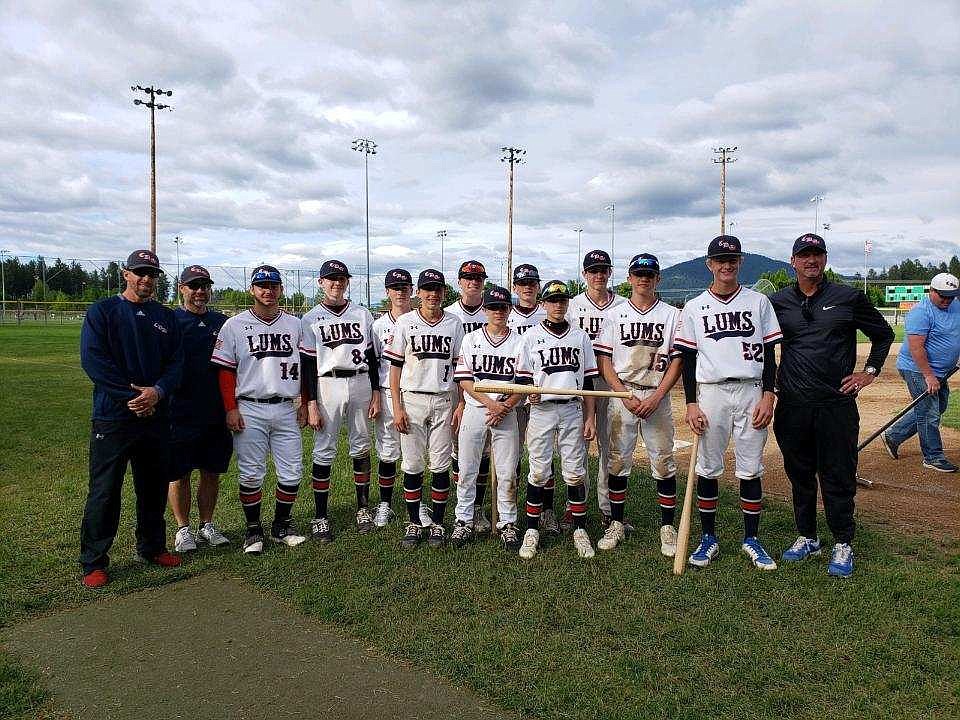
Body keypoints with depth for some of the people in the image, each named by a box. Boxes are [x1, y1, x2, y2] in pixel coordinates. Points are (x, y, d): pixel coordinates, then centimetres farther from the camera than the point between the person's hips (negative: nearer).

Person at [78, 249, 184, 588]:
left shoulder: (166, 317, 12)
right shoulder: (102, 311, 0)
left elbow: (176, 363, 7)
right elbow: (93, 360, -10)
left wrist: (157, 391, -13)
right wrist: (133, 396, -15)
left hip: (156, 416, 4)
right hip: (113, 417, -4)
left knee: (155, 487, 13)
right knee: (104, 491, -1)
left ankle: (152, 547, 28)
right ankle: (93, 562, 10)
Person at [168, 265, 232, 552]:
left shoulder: (222, 322, 9)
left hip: (216, 414, 4)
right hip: (181, 414, -3)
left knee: (212, 472, 11)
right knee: (180, 474, 6)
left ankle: (207, 526, 24)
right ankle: (183, 529, 20)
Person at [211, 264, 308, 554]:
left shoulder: (295, 324, 9)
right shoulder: (235, 325, 1)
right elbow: (226, 370, 0)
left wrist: (305, 404, 6)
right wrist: (231, 409, -7)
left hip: (287, 410, 3)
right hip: (249, 409, -2)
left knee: (292, 473, 5)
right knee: (251, 474, 2)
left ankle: (282, 525, 23)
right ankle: (253, 529, 19)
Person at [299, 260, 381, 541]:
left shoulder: (363, 315, 9)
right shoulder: (311, 319, 2)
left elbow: (372, 357, 10)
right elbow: (307, 365, -1)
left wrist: (375, 395, 4)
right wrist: (311, 404, -7)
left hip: (360, 384, 2)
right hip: (328, 386, -2)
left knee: (361, 448, 9)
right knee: (324, 452, 0)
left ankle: (363, 508, 22)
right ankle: (320, 516, 9)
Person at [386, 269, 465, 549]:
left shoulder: (455, 324, 5)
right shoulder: (405, 322, 2)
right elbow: (395, 366, 1)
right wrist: (397, 408, -6)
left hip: (443, 401, 1)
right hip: (412, 400, -1)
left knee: (441, 466, 3)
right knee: (412, 465, 4)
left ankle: (437, 523, 16)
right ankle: (414, 523, 16)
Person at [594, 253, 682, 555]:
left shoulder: (672, 315, 5)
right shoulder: (614, 315, 6)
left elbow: (677, 362, 1)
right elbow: (604, 361, 2)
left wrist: (655, 398, -11)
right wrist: (625, 395, -10)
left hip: (657, 396, 0)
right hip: (621, 394, 1)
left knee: (664, 462, 1)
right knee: (618, 460, 4)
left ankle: (667, 527, 13)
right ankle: (616, 524, 16)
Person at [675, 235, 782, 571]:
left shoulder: (759, 302, 7)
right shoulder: (693, 307, 5)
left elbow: (769, 352, 5)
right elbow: (687, 359, 3)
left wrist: (768, 396, -4)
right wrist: (691, 404, -4)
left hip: (752, 392, 1)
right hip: (711, 392, 0)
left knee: (751, 469, 6)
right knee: (708, 468, 5)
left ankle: (751, 539, 20)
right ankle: (708, 537, 18)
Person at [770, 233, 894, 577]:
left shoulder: (849, 298, 2)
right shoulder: (777, 302, 6)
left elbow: (883, 334, 14)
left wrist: (870, 371, 5)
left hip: (837, 404, -2)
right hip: (793, 406, 2)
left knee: (839, 477, 3)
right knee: (800, 475, 12)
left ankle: (843, 545, 17)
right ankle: (807, 538, 27)